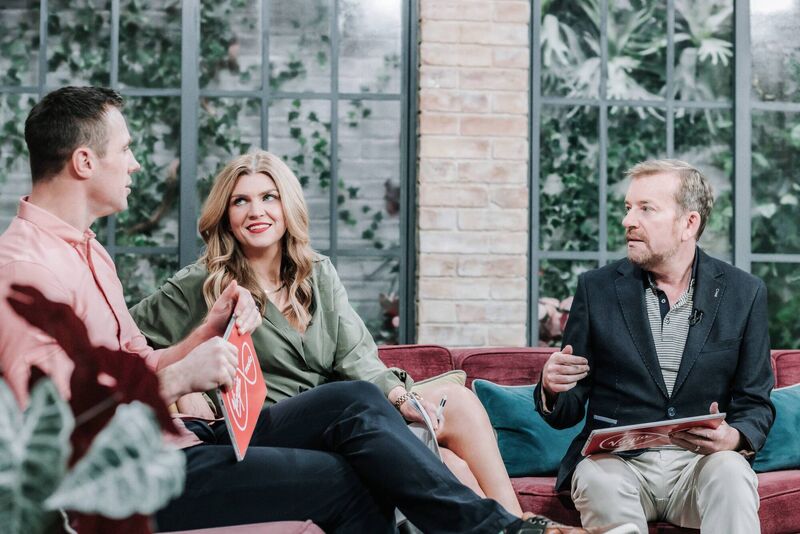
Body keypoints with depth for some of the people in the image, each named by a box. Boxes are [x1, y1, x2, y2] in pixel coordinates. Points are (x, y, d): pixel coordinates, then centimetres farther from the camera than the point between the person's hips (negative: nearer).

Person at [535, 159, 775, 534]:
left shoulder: (744, 293, 5)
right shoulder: (597, 288, 6)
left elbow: (755, 405, 7)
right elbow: (567, 412, 8)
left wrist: (734, 438, -16)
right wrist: (552, 389, -17)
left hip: (699, 461, 0)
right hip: (617, 460, 0)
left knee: (730, 472, -32)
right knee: (599, 480, -33)